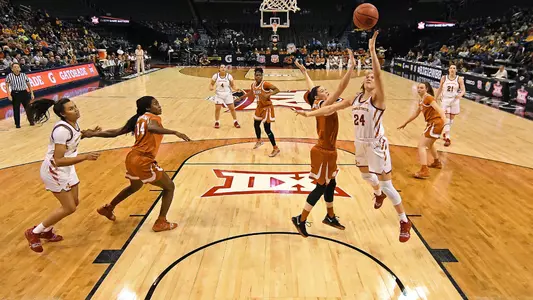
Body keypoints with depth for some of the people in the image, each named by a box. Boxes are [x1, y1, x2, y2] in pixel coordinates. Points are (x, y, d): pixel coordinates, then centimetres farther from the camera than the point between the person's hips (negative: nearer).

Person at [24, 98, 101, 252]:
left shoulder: (74, 123, -2)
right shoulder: (62, 130, -29)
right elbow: (58, 160, -31)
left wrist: (86, 133, 4)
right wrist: (85, 157, -35)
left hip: (67, 168, 9)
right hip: (54, 171, -9)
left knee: (74, 202, 15)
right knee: (69, 208, -3)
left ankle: (46, 231, 34)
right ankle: (33, 233, 16)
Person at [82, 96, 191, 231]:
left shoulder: (137, 120, 16)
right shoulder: (153, 118, -7)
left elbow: (115, 132, 12)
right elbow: (151, 127, -33)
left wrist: (93, 134, 19)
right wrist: (175, 132, -40)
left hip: (132, 158, 9)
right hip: (143, 161, -9)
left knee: (134, 186, 36)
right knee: (169, 187, 5)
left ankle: (108, 208, 51)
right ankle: (161, 222, 6)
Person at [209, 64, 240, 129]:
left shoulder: (229, 76, -8)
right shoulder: (215, 76, -7)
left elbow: (232, 85, 0)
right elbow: (212, 84, 4)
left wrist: (235, 88, -20)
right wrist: (211, 87, -18)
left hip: (228, 94, 0)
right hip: (219, 94, 0)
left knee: (232, 108, 3)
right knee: (217, 109, 0)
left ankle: (235, 122, 20)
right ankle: (216, 122, 19)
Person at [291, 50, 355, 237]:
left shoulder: (318, 105, 5)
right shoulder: (323, 106, -18)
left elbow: (311, 88, 21)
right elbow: (341, 88, -30)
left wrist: (304, 72, 33)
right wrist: (351, 67, -32)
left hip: (328, 151, 9)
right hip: (323, 152, -9)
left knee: (331, 184, 17)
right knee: (321, 187, 0)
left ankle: (330, 217, 34)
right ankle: (300, 220, 10)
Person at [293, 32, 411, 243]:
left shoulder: (378, 98, -15)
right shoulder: (356, 98, 3)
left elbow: (379, 74, -31)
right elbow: (332, 107, 5)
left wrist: (372, 50, -36)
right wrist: (310, 113, 1)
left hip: (376, 145, -7)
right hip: (360, 144, 7)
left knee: (387, 184, -2)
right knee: (365, 175, 27)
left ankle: (404, 222, 15)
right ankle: (378, 194, 61)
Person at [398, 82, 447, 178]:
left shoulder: (428, 98, -12)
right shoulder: (421, 100, 15)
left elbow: (438, 108, -26)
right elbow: (416, 113, 26)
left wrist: (443, 117, -43)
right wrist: (405, 123, 32)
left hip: (435, 123, -10)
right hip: (433, 123, 10)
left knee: (421, 145, -14)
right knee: (429, 143, 31)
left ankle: (424, 171, -18)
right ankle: (437, 163, 52)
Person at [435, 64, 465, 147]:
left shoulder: (459, 79, -5)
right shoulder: (444, 78, -2)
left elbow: (463, 90, -7)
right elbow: (440, 89, 9)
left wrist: (460, 94, -29)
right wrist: (436, 98, 16)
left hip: (455, 100, 1)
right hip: (446, 100, -1)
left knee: (451, 119, 12)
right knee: (447, 119, -8)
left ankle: (446, 133, 33)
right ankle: (448, 138, -9)